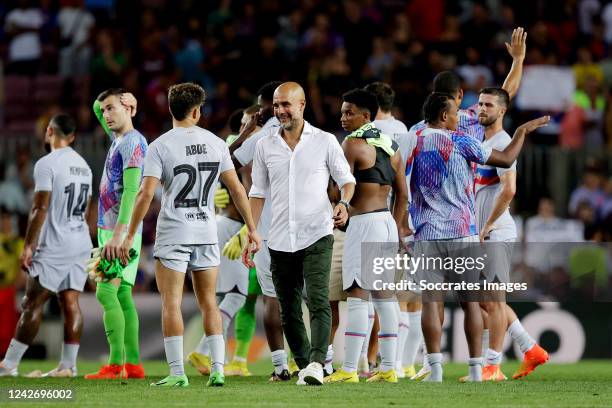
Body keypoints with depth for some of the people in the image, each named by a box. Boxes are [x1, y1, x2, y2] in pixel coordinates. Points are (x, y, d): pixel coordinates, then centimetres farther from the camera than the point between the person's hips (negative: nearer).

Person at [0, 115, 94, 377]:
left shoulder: (47, 164, -11)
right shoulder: (83, 165, 14)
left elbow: (40, 209, -16)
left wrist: (28, 246, -14)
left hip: (54, 247, -7)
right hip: (81, 244, 7)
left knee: (33, 303, -4)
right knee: (70, 302, 5)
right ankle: (68, 365, 2)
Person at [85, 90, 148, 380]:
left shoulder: (133, 142, -13)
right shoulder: (118, 138, 15)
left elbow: (131, 190, -22)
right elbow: (96, 108, 32)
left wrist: (118, 234, -28)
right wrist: (110, 96, 10)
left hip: (122, 230, -10)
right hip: (109, 228, 10)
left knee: (107, 292, -15)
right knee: (121, 294, 6)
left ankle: (116, 364, -19)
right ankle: (133, 364, 5)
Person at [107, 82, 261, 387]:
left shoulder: (160, 146, -7)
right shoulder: (216, 143, 4)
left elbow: (146, 194, -13)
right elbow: (236, 188, 4)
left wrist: (130, 236, -8)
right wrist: (252, 230, 11)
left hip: (173, 234, -4)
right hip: (207, 233, 4)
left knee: (171, 304, -1)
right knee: (209, 303, 11)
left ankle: (177, 373, -5)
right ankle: (217, 370, 5)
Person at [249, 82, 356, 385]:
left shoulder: (325, 141, 1)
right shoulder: (265, 146, 10)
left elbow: (346, 179, 6)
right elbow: (258, 193, 14)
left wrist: (344, 203, -16)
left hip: (316, 235, -4)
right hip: (280, 241, 4)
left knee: (318, 302, -19)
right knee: (289, 311, 6)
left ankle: (317, 363, -28)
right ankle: (304, 366, 15)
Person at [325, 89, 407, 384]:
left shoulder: (353, 143, -10)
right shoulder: (390, 146, 14)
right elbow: (402, 195, 17)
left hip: (363, 223, -8)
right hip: (388, 224, 8)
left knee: (357, 297, -8)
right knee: (384, 296, 10)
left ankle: (349, 370, -11)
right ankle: (388, 368, 10)